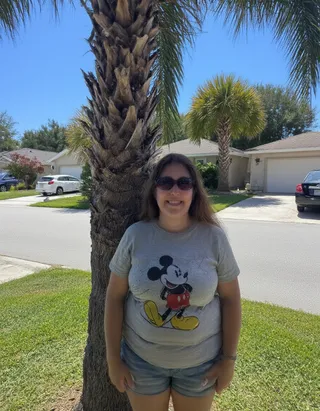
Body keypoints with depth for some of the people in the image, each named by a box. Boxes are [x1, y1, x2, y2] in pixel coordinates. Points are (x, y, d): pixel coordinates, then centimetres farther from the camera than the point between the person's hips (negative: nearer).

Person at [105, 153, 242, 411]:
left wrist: (229, 359, -3)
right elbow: (115, 297, -7)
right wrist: (113, 358, -4)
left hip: (200, 362, 0)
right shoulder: (135, 235, -14)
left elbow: (230, 298, -6)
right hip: (141, 359, 1)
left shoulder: (214, 237, -14)